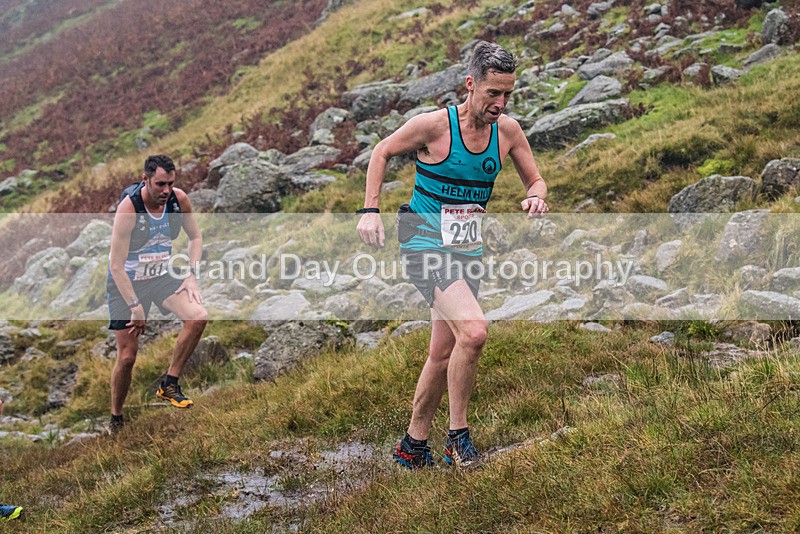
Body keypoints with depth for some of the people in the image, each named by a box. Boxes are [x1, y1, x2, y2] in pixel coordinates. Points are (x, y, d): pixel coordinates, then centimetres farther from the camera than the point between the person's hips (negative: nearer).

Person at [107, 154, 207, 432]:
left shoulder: (179, 199, -12)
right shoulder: (128, 208, -26)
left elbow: (195, 237, 7)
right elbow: (116, 266, -24)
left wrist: (192, 276, -4)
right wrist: (135, 306, -25)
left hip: (162, 276, 4)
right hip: (126, 283, -4)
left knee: (198, 317, -22)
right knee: (127, 355, -2)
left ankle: (169, 384, -5)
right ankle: (116, 419, 21)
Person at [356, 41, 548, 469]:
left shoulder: (508, 131, 0)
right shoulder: (433, 125, -13)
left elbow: (535, 180, 12)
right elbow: (382, 152, 1)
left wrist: (536, 198, -12)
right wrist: (370, 209, -7)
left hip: (467, 251, 6)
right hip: (424, 244, -6)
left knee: (444, 354, 11)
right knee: (473, 331, -26)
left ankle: (413, 445, 28)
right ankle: (458, 434, -7)